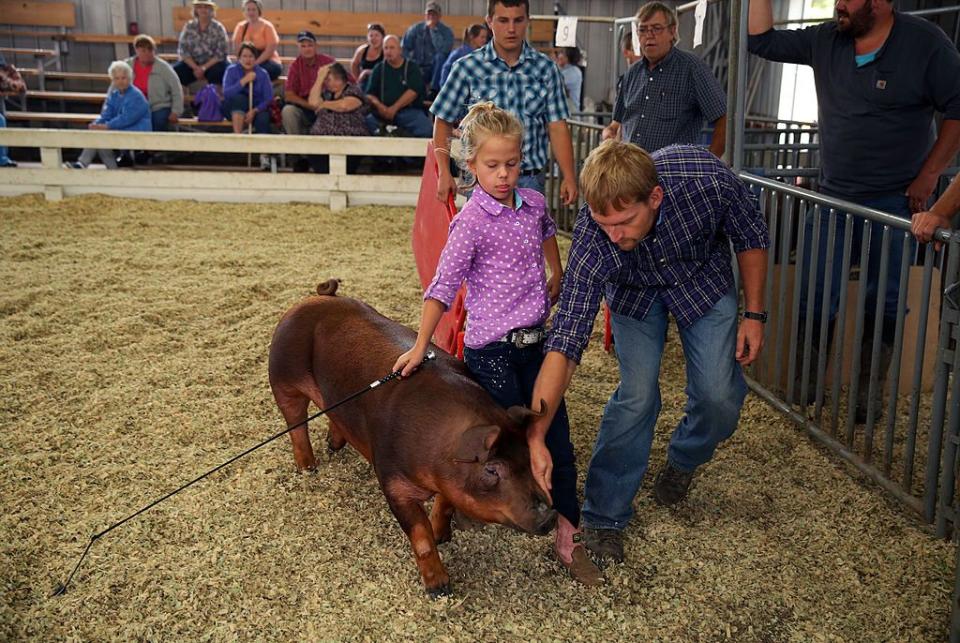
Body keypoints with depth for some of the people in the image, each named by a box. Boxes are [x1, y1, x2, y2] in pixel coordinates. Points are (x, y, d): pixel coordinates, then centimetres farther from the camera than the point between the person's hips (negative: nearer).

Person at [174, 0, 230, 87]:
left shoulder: (218, 28, -1)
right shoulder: (188, 27, 5)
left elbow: (221, 53, -7)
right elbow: (183, 51, 0)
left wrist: (204, 68, -18)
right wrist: (196, 68, -16)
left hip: (213, 63, -2)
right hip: (192, 63, 2)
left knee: (216, 72, -36)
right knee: (175, 71, -24)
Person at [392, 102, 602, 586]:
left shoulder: (534, 203, 5)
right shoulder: (472, 221, -13)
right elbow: (443, 286, -18)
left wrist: (556, 284, 25)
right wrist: (420, 347, -22)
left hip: (533, 342, 6)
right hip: (490, 350, -6)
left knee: (557, 439, 5)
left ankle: (568, 537, 13)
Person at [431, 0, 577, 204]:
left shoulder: (545, 69, 4)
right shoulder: (467, 68, 0)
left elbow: (557, 127, 3)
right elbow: (443, 122, 4)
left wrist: (569, 178, -4)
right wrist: (444, 174, -4)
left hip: (531, 181, 1)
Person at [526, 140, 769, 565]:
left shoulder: (709, 180, -38)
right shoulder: (591, 237, -38)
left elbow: (751, 239, -15)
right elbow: (564, 342, -38)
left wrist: (754, 314, -9)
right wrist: (535, 439, -43)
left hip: (703, 279, 1)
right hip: (634, 290, -1)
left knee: (720, 397, -8)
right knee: (637, 395, -13)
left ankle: (684, 461, 26)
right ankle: (603, 518, 4)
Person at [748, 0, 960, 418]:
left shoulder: (926, 43, -11)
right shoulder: (826, 40, 2)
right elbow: (762, 41, 8)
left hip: (894, 200, -4)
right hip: (833, 196, 4)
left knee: (884, 301, 7)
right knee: (814, 296, 5)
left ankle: (869, 390, 20)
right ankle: (807, 380, 18)